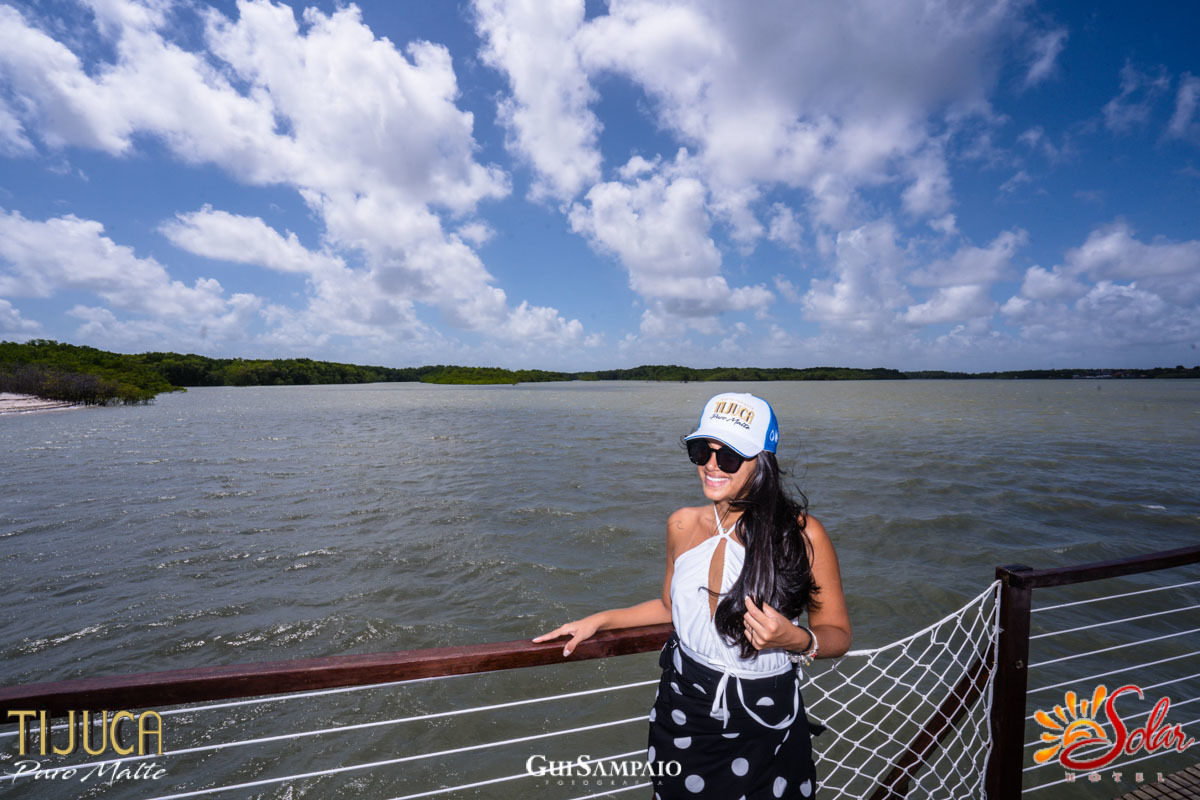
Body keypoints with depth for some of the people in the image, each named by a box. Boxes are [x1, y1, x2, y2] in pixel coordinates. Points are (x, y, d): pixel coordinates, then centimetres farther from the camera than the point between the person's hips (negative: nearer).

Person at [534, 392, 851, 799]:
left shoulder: (802, 534, -18)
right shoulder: (683, 525, -6)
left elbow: (837, 634, -6)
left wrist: (794, 639, -27)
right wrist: (599, 620, 8)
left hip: (765, 728, -3)